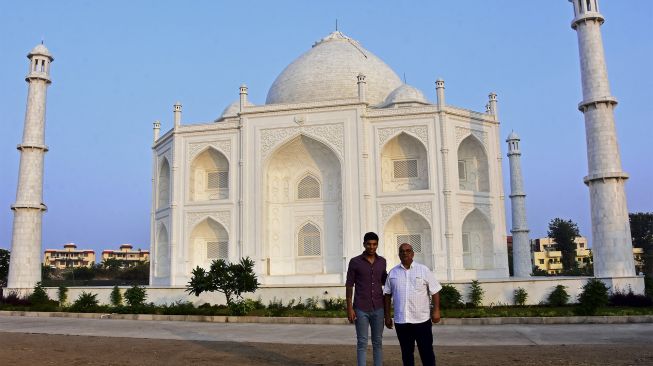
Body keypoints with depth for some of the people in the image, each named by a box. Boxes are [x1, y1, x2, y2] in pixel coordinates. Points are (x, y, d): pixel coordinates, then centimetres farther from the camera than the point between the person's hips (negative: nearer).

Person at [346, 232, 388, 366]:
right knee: (362, 343, 2)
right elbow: (349, 285, -3)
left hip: (378, 308, 3)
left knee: (378, 342, 10)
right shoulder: (355, 262, -4)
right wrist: (349, 308, -7)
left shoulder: (382, 261, 6)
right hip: (361, 309, -3)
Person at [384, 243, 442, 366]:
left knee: (426, 352, 4)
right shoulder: (393, 272, 6)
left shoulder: (424, 270, 0)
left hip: (422, 319, -2)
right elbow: (387, 295, 10)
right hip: (401, 320, 2)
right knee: (406, 352, 10)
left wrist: (436, 310, -7)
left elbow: (435, 291, 1)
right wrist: (387, 315, 8)